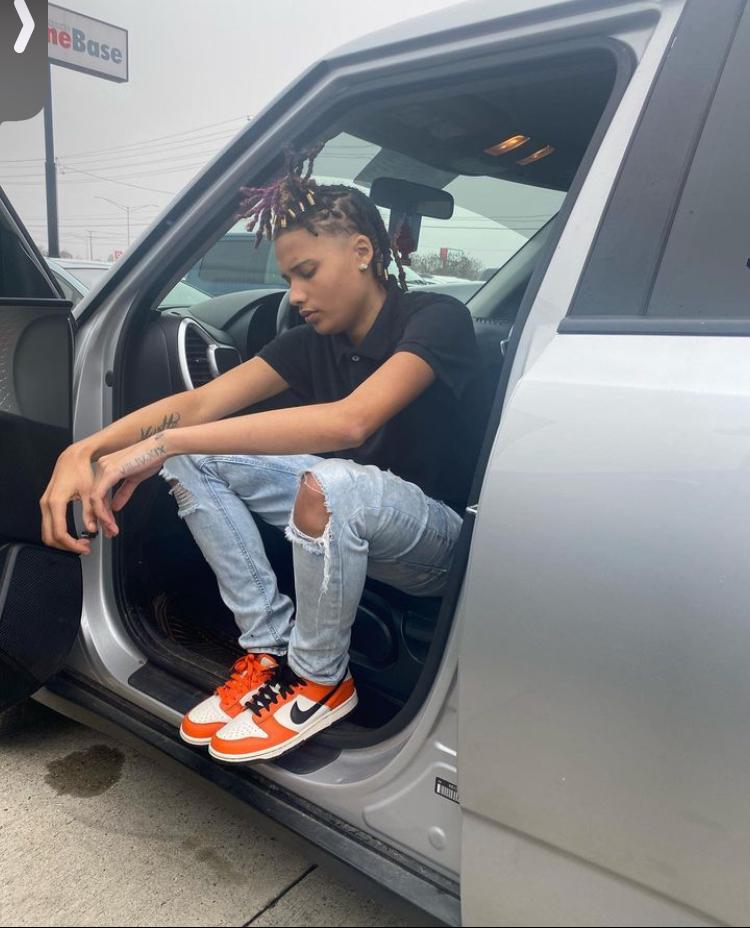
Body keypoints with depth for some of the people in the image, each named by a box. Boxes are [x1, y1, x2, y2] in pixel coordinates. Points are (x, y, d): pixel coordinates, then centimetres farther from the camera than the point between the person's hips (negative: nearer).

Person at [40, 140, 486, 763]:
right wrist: (83, 452, -29)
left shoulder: (436, 320, -20)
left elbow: (351, 420, -38)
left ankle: (321, 681, -12)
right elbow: (201, 401, -12)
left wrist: (163, 443, -39)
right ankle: (270, 650, -5)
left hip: (439, 537, -6)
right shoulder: (314, 340, 0)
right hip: (349, 511, 6)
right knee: (193, 457, -8)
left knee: (328, 484, -39)